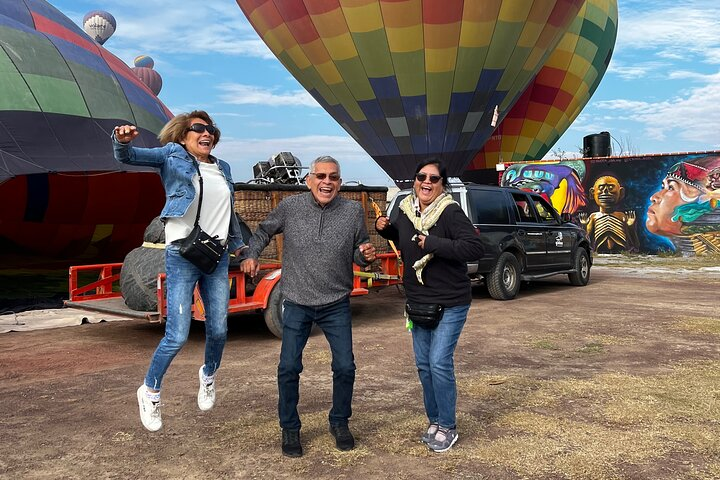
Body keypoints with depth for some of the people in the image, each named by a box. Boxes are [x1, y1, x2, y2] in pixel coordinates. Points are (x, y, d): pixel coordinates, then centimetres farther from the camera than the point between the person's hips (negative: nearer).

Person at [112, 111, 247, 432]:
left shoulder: (223, 168, 15)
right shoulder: (172, 157, 1)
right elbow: (128, 157, -13)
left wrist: (238, 244, 36)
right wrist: (122, 141, -35)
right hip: (182, 256, -5)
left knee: (218, 330, 8)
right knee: (177, 336, -8)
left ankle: (208, 375, 40)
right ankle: (150, 391, 18)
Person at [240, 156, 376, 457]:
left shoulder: (353, 212, -6)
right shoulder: (290, 207, -7)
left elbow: (358, 254, 3)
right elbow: (264, 231, 10)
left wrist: (365, 256, -19)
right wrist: (251, 255, -5)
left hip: (336, 305, 1)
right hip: (296, 303, 0)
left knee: (345, 367, 4)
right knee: (288, 368, 2)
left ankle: (339, 423, 28)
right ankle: (290, 429, 22)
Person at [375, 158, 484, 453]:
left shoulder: (450, 212, -17)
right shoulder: (405, 211, 2)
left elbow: (475, 248, -27)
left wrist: (433, 243, -30)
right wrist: (385, 229, 2)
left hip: (450, 304, -7)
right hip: (418, 301, 7)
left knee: (439, 363, -9)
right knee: (423, 364, 13)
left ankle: (447, 428, 10)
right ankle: (434, 420, 30)